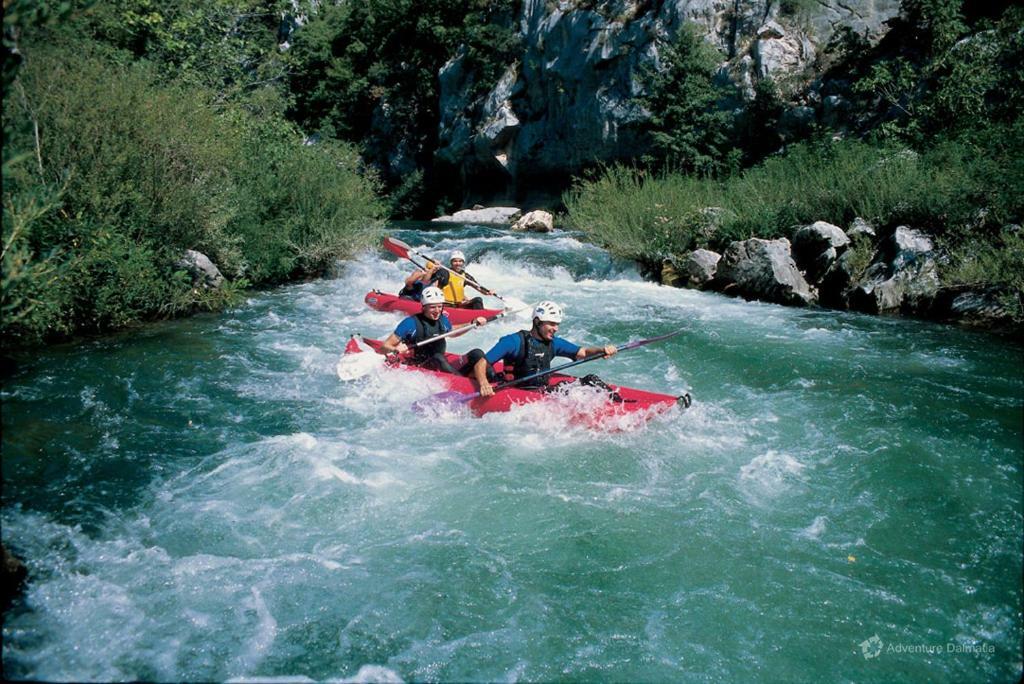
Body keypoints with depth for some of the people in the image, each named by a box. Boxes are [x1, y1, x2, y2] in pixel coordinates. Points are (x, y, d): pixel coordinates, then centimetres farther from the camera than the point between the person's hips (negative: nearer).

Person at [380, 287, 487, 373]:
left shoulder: (442, 320, 6)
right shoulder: (411, 323, -12)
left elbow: (452, 332, 32)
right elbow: (384, 347, -12)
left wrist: (473, 323, 21)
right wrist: (395, 350, -33)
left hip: (440, 368, 6)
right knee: (438, 358, -36)